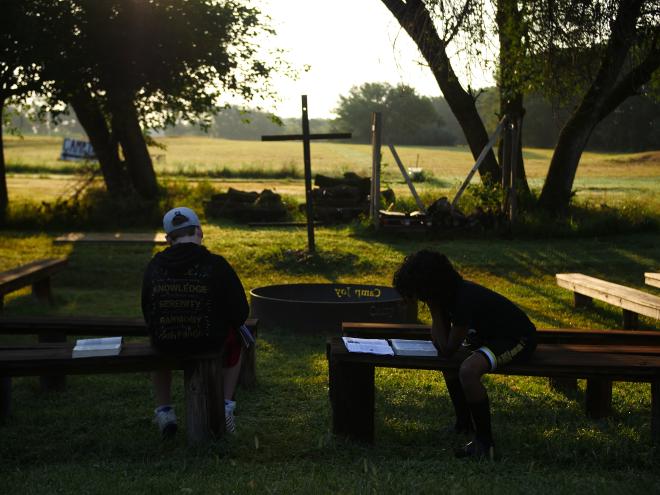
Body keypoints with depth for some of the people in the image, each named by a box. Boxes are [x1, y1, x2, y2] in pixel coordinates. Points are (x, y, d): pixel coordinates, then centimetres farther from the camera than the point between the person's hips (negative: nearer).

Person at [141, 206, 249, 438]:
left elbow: (148, 314, 6)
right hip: (209, 340, -2)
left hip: (168, 342, 2)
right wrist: (227, 324, 15)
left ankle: (164, 412, 34)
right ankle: (225, 408, 26)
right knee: (234, 340, 32)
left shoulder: (154, 267, -4)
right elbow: (240, 312, -8)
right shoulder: (216, 265, -12)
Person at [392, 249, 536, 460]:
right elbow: (439, 343, 7)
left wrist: (434, 309, -21)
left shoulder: (465, 301, -30)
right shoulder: (450, 294, -1)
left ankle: (485, 443, -19)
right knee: (450, 362, 21)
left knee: (468, 370, -31)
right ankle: (464, 423, 30)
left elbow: (446, 349, -24)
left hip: (519, 338, -11)